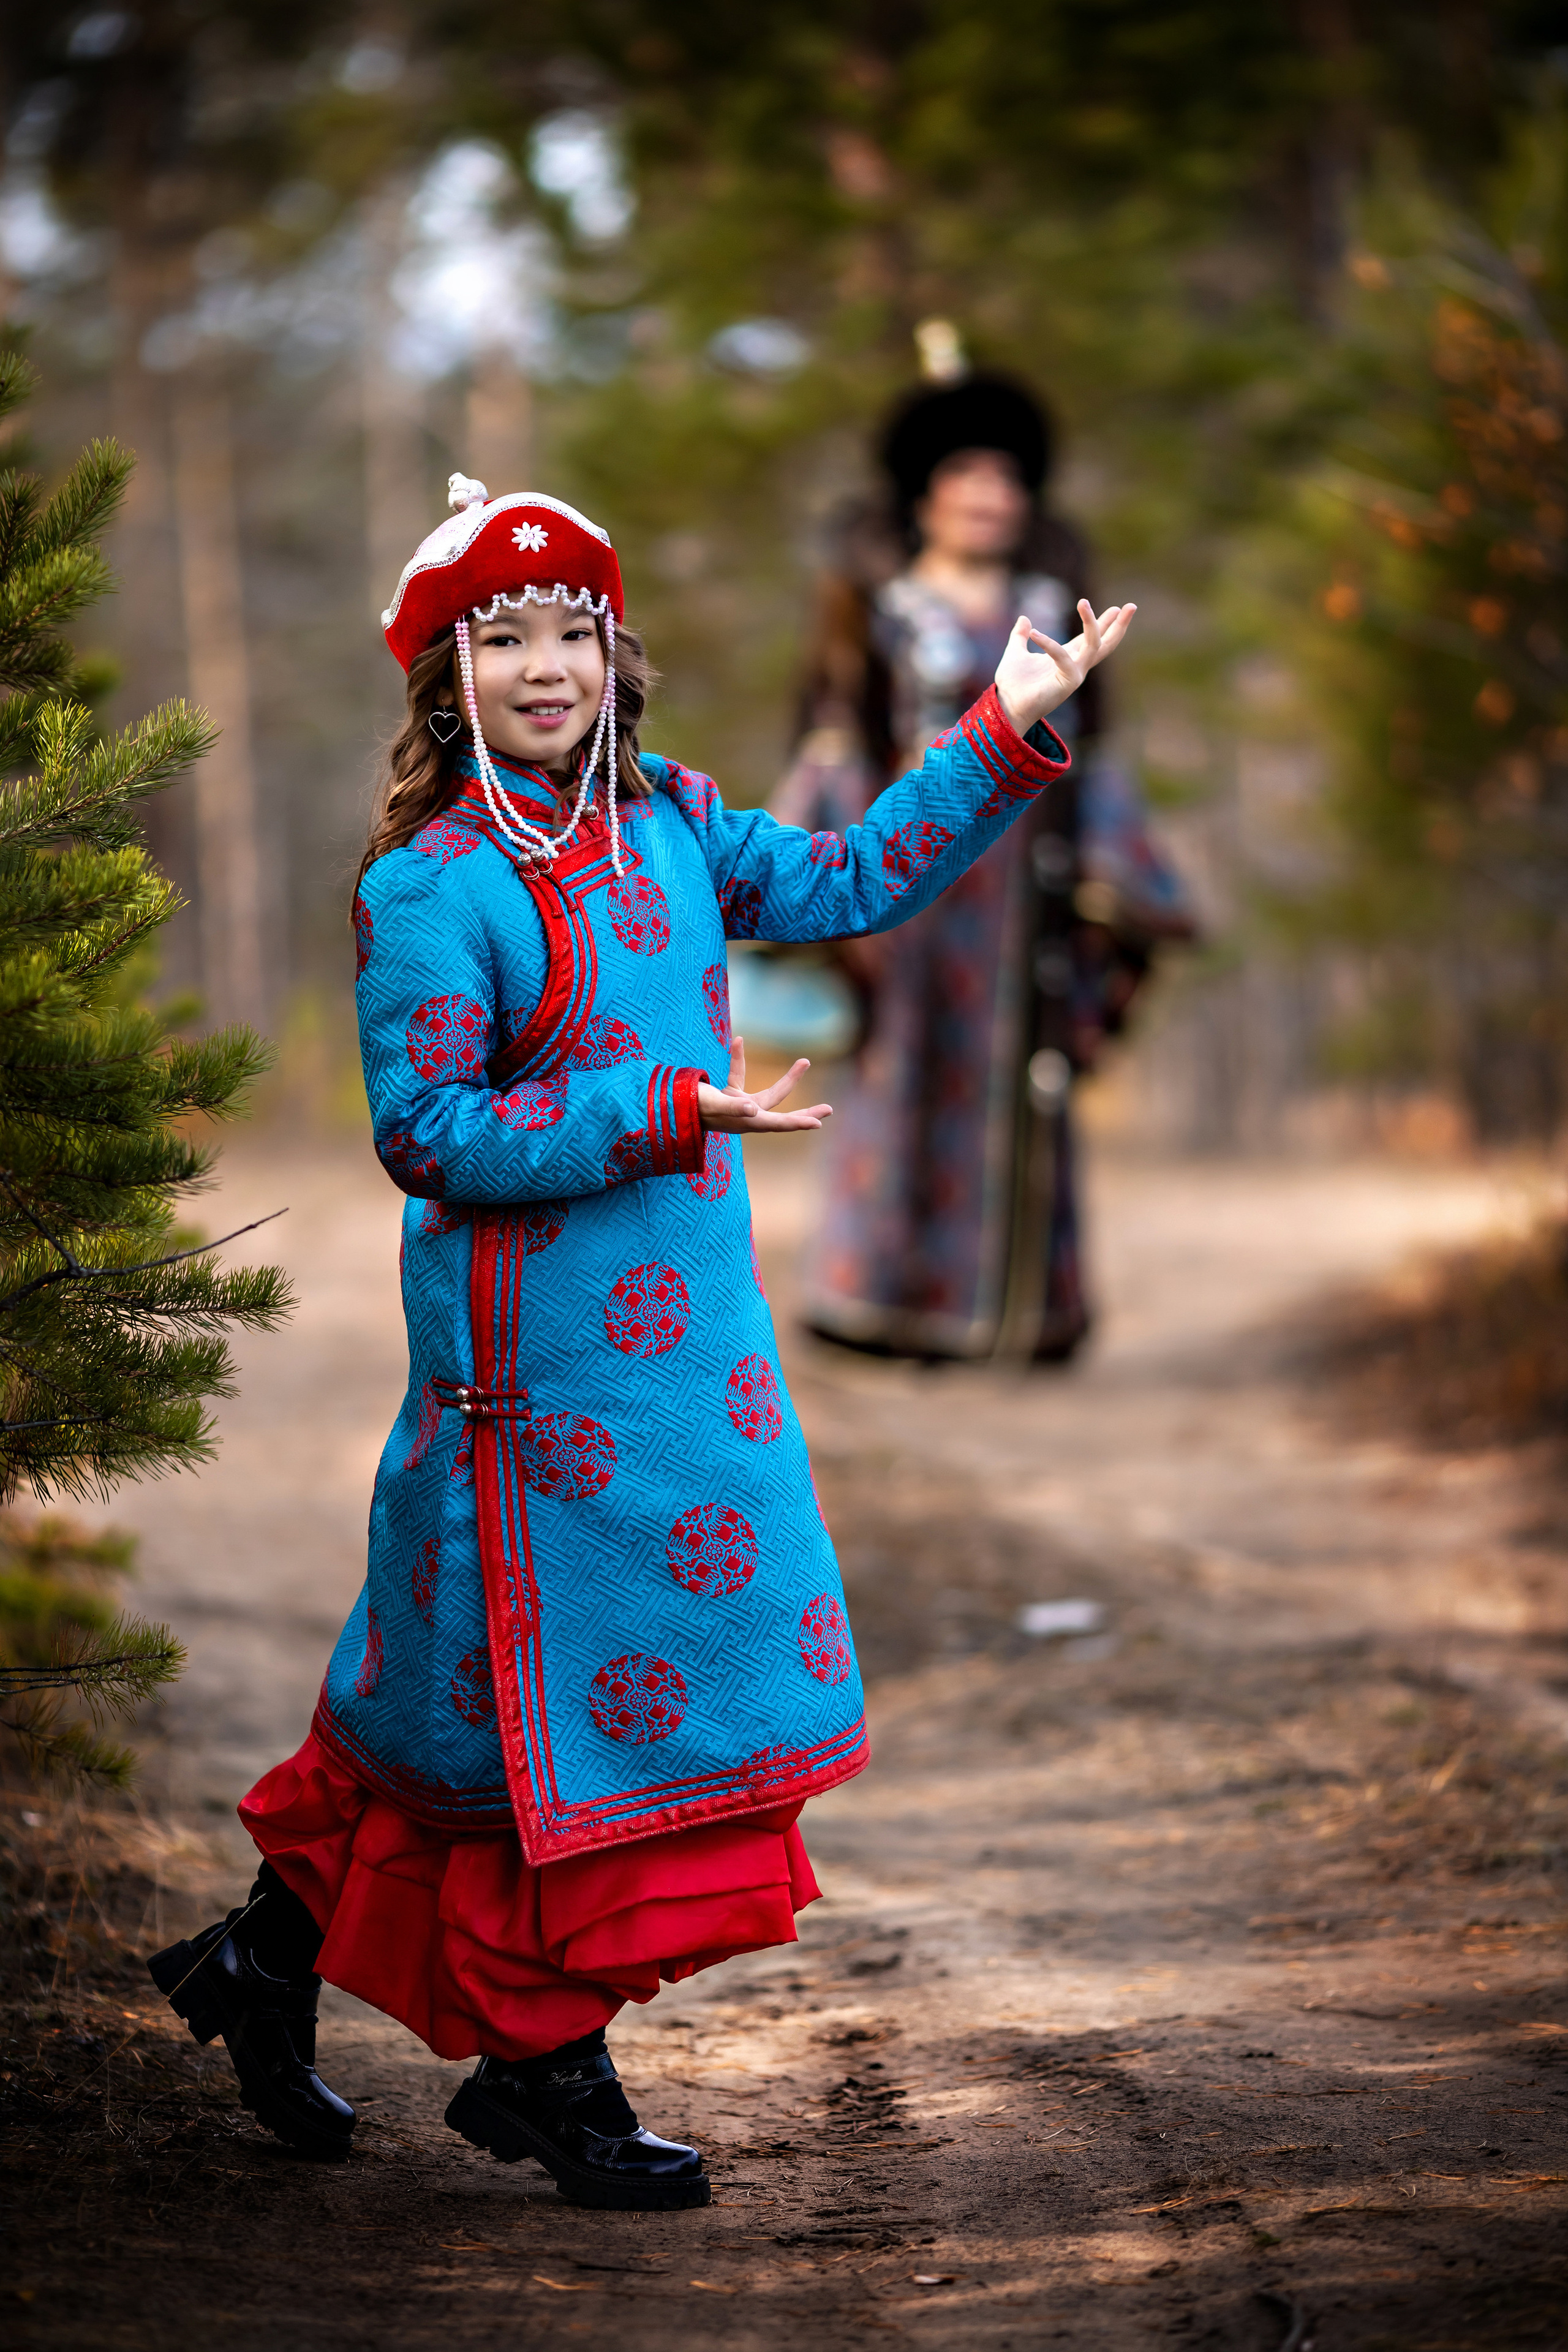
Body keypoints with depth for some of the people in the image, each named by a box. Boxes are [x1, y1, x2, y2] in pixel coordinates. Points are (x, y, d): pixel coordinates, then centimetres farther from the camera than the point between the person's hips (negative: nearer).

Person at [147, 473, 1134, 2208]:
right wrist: (668, 1115, -20)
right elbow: (428, 1135, -17)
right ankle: (545, 2068, 15)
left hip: (691, 1333, 7)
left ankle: (271, 1957, 26)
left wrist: (1007, 733, 10)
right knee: (568, 1697, 1)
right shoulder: (432, 885, -14)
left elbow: (850, 883, 17)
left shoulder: (666, 824, 8)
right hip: (538, 1360, -7)